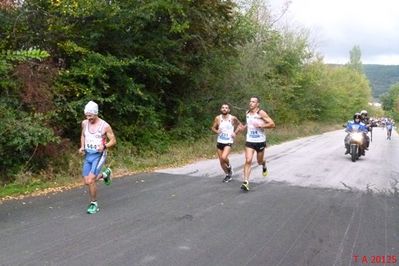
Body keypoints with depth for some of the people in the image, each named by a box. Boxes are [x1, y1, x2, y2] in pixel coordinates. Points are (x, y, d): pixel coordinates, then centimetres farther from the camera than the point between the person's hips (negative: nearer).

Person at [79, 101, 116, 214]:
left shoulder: (105, 126, -12)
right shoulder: (84, 123, 2)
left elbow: (113, 140, -5)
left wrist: (104, 146, -23)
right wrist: (82, 147, 4)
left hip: (99, 155, -6)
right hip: (88, 155, 6)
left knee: (90, 180, -16)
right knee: (87, 182, 5)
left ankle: (94, 204, 4)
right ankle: (105, 174, 33)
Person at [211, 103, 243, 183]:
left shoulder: (233, 118, -6)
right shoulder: (218, 118, -3)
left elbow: (240, 124, 11)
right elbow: (213, 128, 7)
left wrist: (235, 132, -2)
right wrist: (216, 131, -14)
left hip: (228, 142, -3)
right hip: (220, 142, 3)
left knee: (224, 157, -25)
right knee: (221, 161, 8)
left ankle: (229, 166, 9)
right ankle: (228, 175, 31)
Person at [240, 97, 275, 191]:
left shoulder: (261, 113, -12)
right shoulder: (247, 113, 6)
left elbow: (272, 124, -15)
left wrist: (261, 125, -24)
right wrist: (246, 126, 10)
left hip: (260, 141, -3)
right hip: (249, 141, 3)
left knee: (260, 161, 15)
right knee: (248, 161, -13)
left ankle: (264, 166, 53)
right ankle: (246, 182, -16)